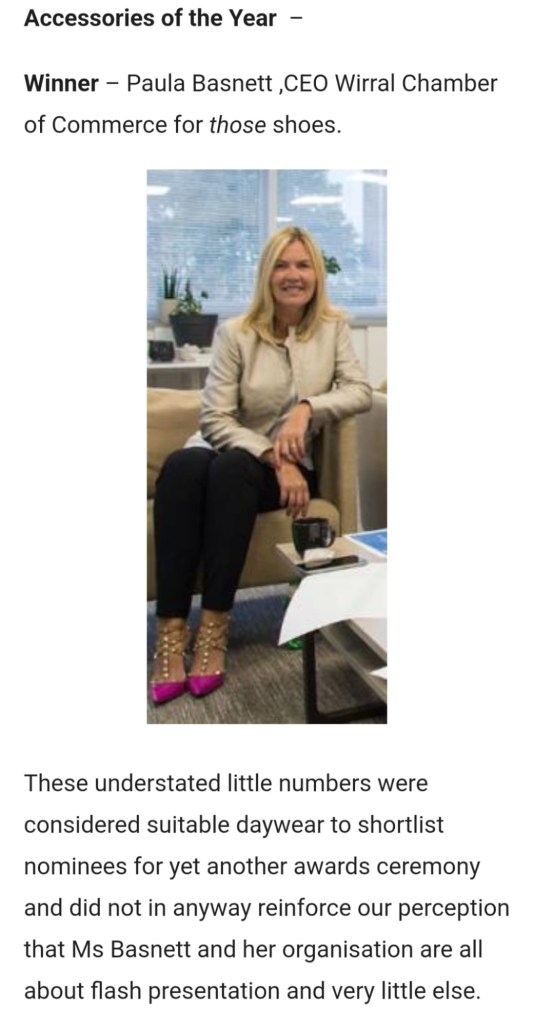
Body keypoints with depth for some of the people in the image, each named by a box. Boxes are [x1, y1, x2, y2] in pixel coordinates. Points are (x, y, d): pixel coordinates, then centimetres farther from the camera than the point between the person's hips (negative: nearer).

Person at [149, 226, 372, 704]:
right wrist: (275, 457, -22)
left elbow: (360, 391, -5)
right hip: (229, 451, 0)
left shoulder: (333, 327, 5)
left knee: (234, 469, -36)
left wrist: (308, 407, -22)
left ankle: (213, 628, -35)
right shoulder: (236, 333, -2)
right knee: (182, 465, -36)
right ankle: (170, 631, -38)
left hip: (291, 465, 0)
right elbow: (215, 417, -10)